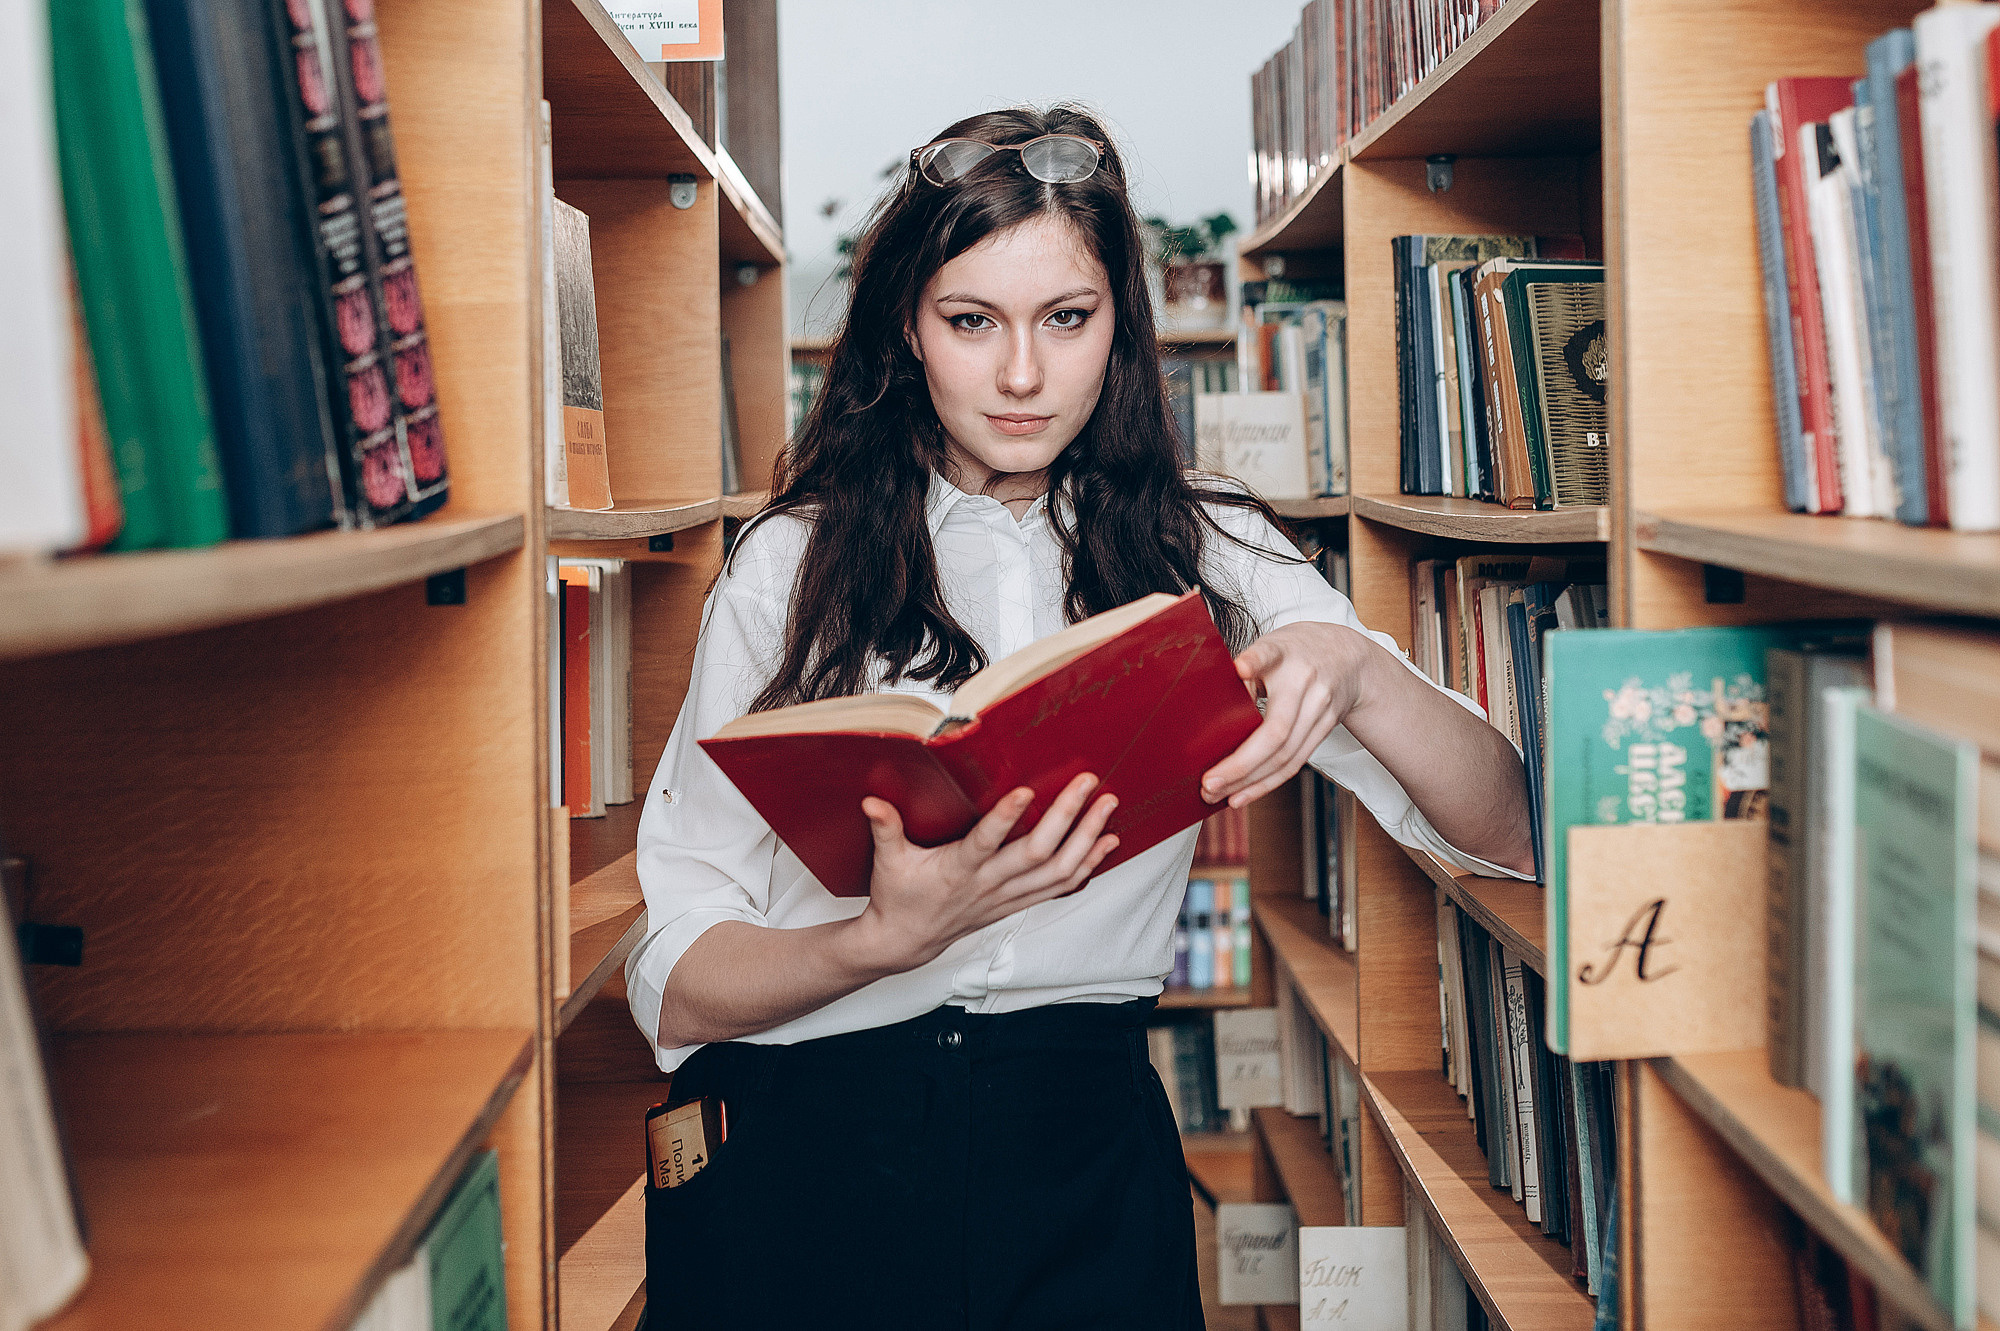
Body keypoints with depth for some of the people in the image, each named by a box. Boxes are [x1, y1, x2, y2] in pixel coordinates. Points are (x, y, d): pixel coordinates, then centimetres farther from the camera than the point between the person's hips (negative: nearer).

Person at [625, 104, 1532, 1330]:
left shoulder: (1204, 548, 10)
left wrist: (1356, 673, -17)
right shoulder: (794, 561, 5)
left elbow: (1509, 837, 3)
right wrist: (891, 937, -21)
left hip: (1086, 1152, 1)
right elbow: (674, 986, -1)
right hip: (798, 1148, 0)